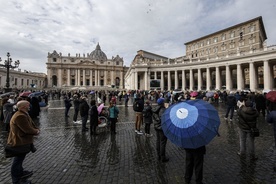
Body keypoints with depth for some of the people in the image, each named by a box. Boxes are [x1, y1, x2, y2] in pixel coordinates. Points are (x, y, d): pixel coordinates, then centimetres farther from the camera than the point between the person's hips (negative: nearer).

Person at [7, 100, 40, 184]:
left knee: (19, 159, 25)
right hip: (19, 142, -11)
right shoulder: (20, 116, -29)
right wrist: (36, 131, -12)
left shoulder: (23, 114, 7)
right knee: (17, 161, 4)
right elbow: (28, 129, -29)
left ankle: (20, 172, 43)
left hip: (21, 141, 11)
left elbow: (31, 124, 11)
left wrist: (36, 129, -5)